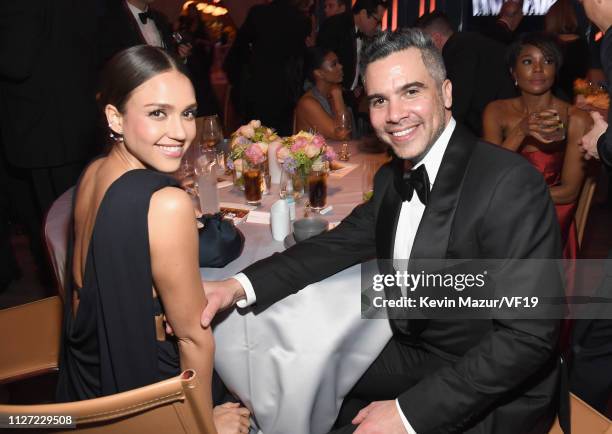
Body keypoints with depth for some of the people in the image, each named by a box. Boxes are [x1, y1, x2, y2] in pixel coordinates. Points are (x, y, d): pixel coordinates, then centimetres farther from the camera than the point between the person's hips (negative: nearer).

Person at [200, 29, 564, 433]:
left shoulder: (510, 183, -24)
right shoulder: (393, 178, 0)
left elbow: (529, 335, -26)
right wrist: (240, 285, -12)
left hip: (491, 397, -6)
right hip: (414, 356, 6)